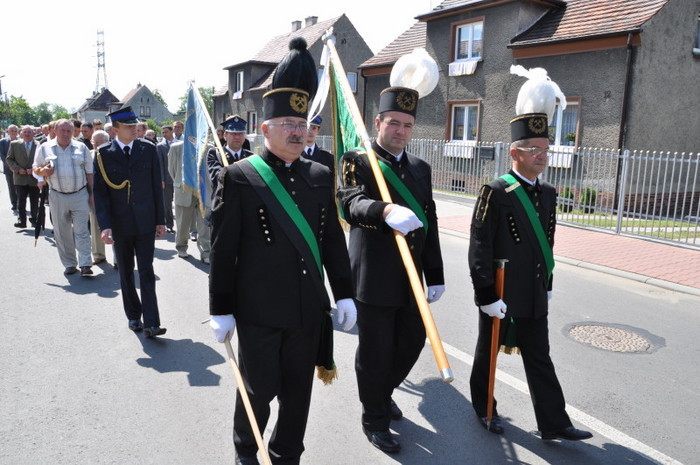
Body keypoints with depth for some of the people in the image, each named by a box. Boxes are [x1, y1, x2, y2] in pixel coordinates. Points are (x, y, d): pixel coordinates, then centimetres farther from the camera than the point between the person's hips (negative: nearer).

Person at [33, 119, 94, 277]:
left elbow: (89, 173, 6)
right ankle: (69, 264, 18)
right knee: (62, 233, 7)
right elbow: (35, 169, 10)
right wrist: (43, 171, -13)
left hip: (80, 195, -1)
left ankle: (85, 265, -6)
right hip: (57, 197, 2)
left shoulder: (81, 148, 4)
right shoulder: (44, 148, 4)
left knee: (82, 231, -5)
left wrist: (91, 194, 3)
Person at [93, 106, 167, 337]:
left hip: (145, 221, 0)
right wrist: (105, 225, -14)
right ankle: (133, 316, 28)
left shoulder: (148, 149, 0)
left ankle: (151, 323, 0)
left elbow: (156, 186, 3)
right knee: (126, 273, 13)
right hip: (119, 223, 1)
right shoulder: (103, 153, -3)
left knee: (147, 272, -1)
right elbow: (100, 192, -5)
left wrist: (160, 220, 2)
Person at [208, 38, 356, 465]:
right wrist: (221, 310, -6)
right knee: (260, 388, 9)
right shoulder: (240, 177, -7)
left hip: (309, 309, 4)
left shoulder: (320, 177, 6)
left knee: (299, 390, 14)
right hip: (259, 310, -4)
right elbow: (224, 250, -7)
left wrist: (345, 294, 6)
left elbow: (333, 240, 9)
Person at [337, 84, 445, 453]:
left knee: (412, 341, 17)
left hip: (411, 279, 6)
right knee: (375, 352, 6)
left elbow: (430, 226, 11)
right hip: (374, 280, -6)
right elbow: (353, 204, -27)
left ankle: (384, 391, 45)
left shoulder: (421, 169, 11)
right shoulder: (358, 162, -6)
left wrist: (435, 276, 8)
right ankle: (375, 419, 29)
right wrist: (386, 212, -48)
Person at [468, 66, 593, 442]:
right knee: (489, 355, 14)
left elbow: (547, 245, 14)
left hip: (534, 298, 6)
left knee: (539, 359, 13)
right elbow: (480, 251, -18)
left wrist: (547, 286, 16)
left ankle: (553, 423, 23)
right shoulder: (494, 193, -16)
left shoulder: (548, 194, 6)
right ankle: (484, 409, 33)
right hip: (500, 297, -6)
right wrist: (487, 297, -18)